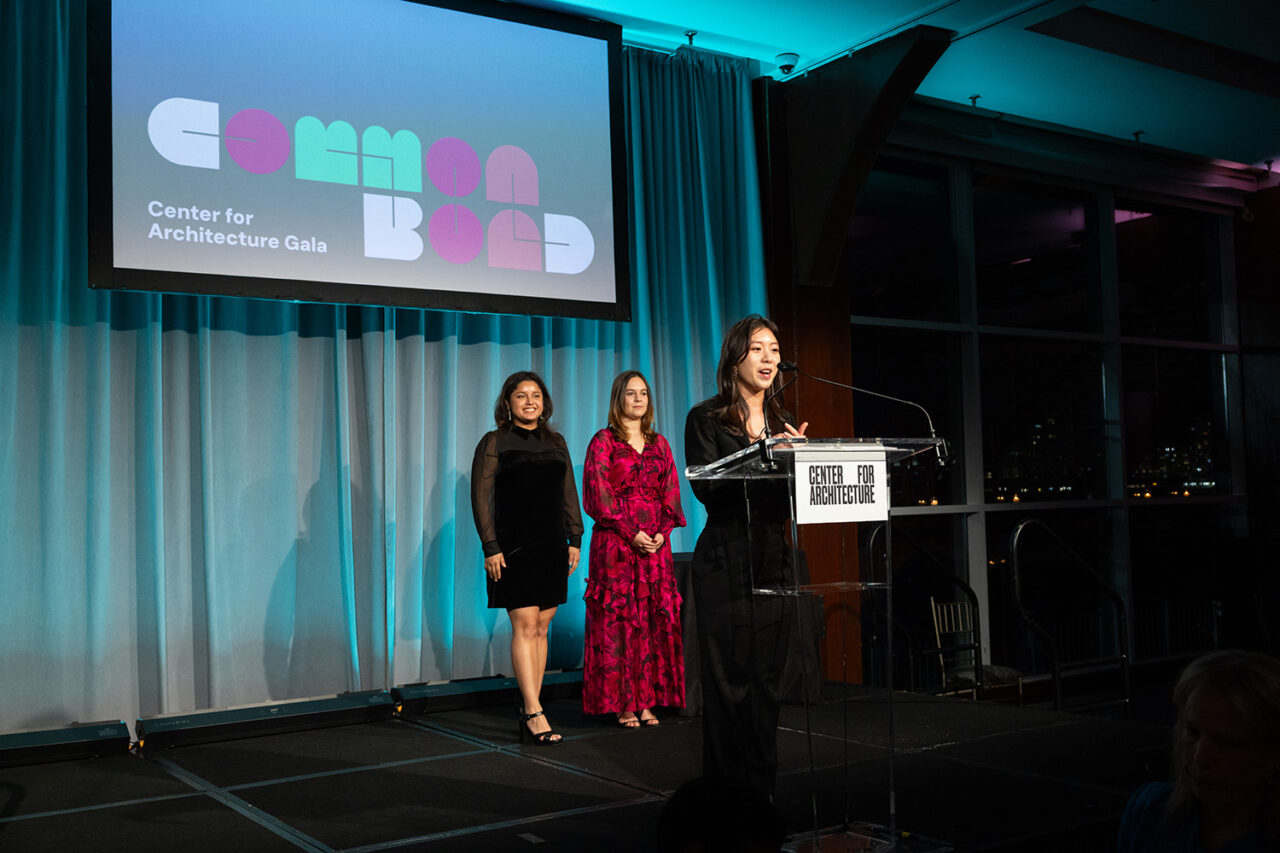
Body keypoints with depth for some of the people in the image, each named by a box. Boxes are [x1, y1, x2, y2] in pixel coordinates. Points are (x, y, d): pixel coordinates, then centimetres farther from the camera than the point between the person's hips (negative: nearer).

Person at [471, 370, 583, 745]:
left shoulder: (556, 443, 14)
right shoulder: (494, 443, 0)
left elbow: (569, 494, 17)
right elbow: (480, 497, -5)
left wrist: (575, 538, 10)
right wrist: (490, 546, -11)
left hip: (551, 546, 5)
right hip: (514, 546, -5)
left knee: (541, 627, 6)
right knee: (525, 625, -10)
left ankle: (528, 708, 12)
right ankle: (534, 713, -10)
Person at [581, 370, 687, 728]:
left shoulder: (659, 444, 15)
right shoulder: (603, 441, 1)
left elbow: (671, 492, 12)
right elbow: (598, 494, -7)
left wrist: (663, 532, -4)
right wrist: (632, 533, -13)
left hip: (655, 542, 5)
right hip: (616, 543, -4)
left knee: (655, 617, 2)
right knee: (617, 617, -5)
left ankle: (647, 701, 8)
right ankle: (623, 704, -1)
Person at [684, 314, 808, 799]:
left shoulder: (783, 424, 16)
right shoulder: (706, 418, 0)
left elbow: (793, 499, 11)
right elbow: (704, 487, -13)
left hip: (772, 561, 5)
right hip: (725, 561, -5)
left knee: (767, 680, 7)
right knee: (727, 680, -3)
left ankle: (762, 791, 16)